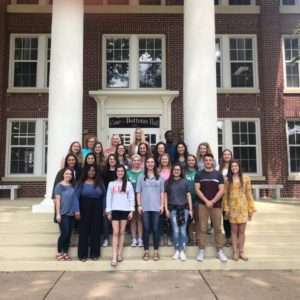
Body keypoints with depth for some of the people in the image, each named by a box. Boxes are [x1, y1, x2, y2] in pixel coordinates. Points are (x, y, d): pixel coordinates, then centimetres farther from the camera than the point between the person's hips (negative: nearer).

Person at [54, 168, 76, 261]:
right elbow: (57, 200, -8)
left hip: (72, 214, 5)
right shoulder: (59, 185, -5)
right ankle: (59, 253, 14)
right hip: (63, 214, -5)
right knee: (64, 234, -4)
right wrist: (58, 213, -12)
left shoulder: (73, 186, 8)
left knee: (69, 234, 9)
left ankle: (65, 253, 20)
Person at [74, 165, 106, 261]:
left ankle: (95, 253, 17)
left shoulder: (100, 183, 6)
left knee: (96, 231, 7)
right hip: (84, 208, -2)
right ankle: (83, 254, 13)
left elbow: (104, 196, 8)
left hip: (97, 209, 2)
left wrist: (104, 209, 2)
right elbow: (76, 196, -6)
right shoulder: (81, 182, -1)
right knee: (84, 231, 3)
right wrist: (77, 210, -15)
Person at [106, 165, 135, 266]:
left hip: (125, 210, 0)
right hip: (115, 210, 0)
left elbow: (131, 198, 4)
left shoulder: (128, 184, 6)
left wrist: (131, 210, -3)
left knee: (122, 232, 6)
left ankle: (119, 254, 16)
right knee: (115, 233, -5)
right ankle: (114, 257, -5)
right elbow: (108, 198, 6)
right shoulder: (111, 184, 6)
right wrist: (108, 211, 0)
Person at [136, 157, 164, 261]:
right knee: (146, 228, 4)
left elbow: (162, 192, 7)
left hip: (156, 207, 0)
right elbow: (138, 192, 4)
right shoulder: (141, 177, 6)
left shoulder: (159, 177, 8)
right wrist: (139, 205, -4)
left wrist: (162, 205, -1)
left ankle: (156, 252, 11)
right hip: (145, 207, 0)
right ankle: (146, 251, 13)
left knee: (155, 228, 2)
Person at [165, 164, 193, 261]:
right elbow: (165, 196, 6)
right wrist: (166, 209, -2)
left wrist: (190, 209, 3)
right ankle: (177, 251, 12)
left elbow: (188, 195, 8)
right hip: (173, 208, 0)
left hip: (184, 207, 1)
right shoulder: (168, 182, 6)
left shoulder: (185, 181, 8)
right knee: (175, 230, 0)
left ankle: (182, 251, 7)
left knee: (183, 230, 1)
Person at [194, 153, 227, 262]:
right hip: (203, 204, 0)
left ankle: (219, 251, 14)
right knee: (202, 228, 3)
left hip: (216, 205, 0)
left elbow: (221, 190, -1)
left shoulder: (218, 174, 5)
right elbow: (197, 189, -2)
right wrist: (206, 201, -12)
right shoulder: (199, 174, 5)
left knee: (217, 228, 5)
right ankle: (202, 250, 11)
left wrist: (212, 201, -10)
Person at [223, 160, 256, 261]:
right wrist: (226, 208, -3)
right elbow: (225, 195, 2)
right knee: (234, 230, 5)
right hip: (232, 207, 0)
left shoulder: (246, 178, 2)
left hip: (243, 207, 0)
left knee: (242, 231, 5)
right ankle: (235, 252, 13)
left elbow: (249, 194, 3)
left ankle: (241, 252, 15)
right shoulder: (227, 179, 2)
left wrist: (251, 208, 1)